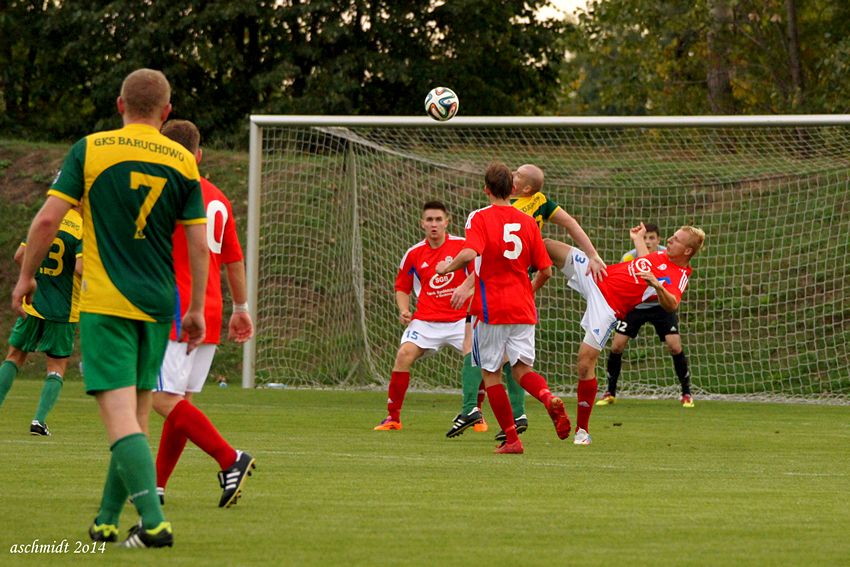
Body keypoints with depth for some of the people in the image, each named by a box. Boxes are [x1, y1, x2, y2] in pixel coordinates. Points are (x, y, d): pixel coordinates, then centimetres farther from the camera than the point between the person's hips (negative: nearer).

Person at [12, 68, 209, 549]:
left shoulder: (90, 149, -2)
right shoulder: (183, 162, 4)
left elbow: (48, 218, -6)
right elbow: (199, 244, 3)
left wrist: (26, 276, 8)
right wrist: (196, 311, 12)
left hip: (105, 303, -4)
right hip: (157, 304, 4)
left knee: (120, 414, -10)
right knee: (137, 414, 14)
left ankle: (154, 522, -23)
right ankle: (107, 520, 19)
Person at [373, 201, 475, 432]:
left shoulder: (462, 246, -3)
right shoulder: (414, 254, 5)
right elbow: (402, 287, 16)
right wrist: (404, 311, -2)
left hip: (460, 318, -1)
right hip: (426, 320, 2)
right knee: (404, 355, -19)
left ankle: (475, 413, 0)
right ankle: (393, 416, -7)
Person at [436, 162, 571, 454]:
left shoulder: (480, 218, -5)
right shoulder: (527, 221, 8)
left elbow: (470, 254, -23)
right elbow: (545, 270, 9)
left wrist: (447, 266, -4)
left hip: (490, 308, -4)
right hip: (523, 309, 4)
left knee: (491, 372, 6)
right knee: (522, 368, 7)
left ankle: (511, 438, 2)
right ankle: (550, 399, -26)